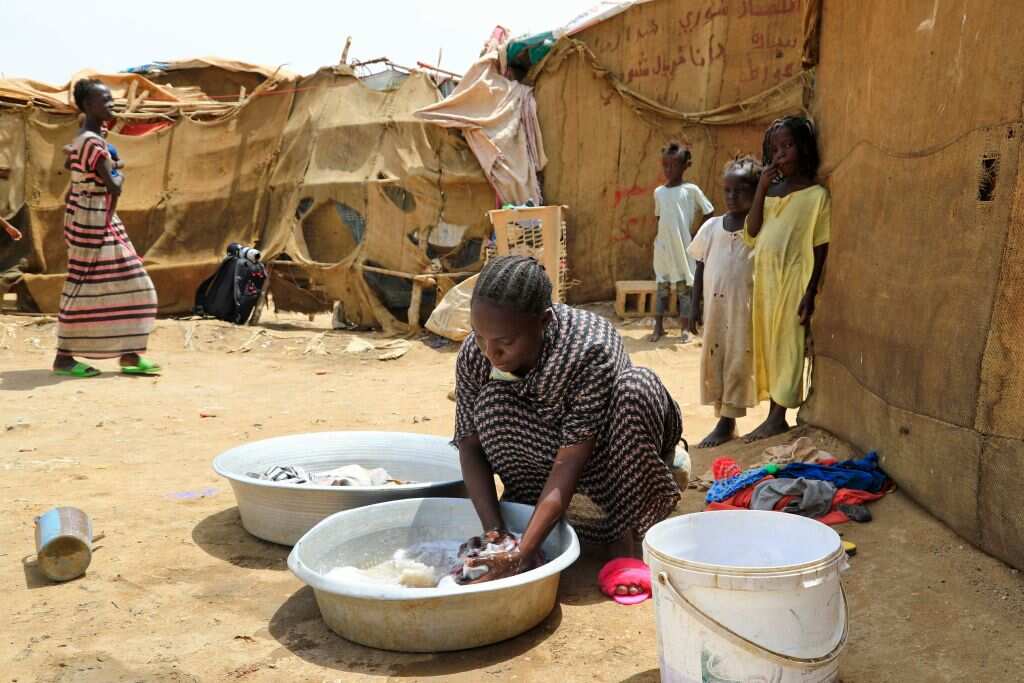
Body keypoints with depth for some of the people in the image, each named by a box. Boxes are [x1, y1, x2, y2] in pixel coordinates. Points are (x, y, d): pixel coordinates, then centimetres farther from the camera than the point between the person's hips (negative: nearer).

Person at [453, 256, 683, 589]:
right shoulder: (474, 356, -22)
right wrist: (494, 530, -30)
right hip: (544, 458, 2)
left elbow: (569, 465, -37)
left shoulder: (592, 351, -35)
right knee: (492, 403, -26)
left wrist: (523, 552, -43)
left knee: (637, 385, -33)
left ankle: (625, 535, -23)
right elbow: (471, 446, -17)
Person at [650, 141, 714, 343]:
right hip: (663, 247, 4)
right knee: (662, 288, 9)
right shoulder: (658, 192, 4)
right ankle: (658, 327, 17)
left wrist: (696, 234, -3)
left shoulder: (691, 190, -8)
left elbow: (708, 212, -2)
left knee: (684, 288, 3)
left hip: (683, 248, -3)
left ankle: (685, 328, 10)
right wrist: (658, 240, 8)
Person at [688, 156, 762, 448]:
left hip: (744, 308, -4)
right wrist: (695, 307, 7)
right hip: (714, 307, 5)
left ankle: (727, 422, 10)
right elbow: (700, 268, 9)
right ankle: (723, 419, 22)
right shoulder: (711, 227, 5)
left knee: (738, 363, 1)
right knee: (713, 362, 9)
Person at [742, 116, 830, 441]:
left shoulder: (816, 194, -6)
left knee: (787, 345, -1)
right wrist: (761, 188, -5)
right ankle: (773, 416, 21)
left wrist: (810, 292, -14)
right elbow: (751, 232, 0)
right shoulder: (771, 190, 11)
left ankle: (778, 419, 6)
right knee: (767, 344, 10)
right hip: (765, 278, 6)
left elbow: (820, 249, -8)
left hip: (793, 280, -6)